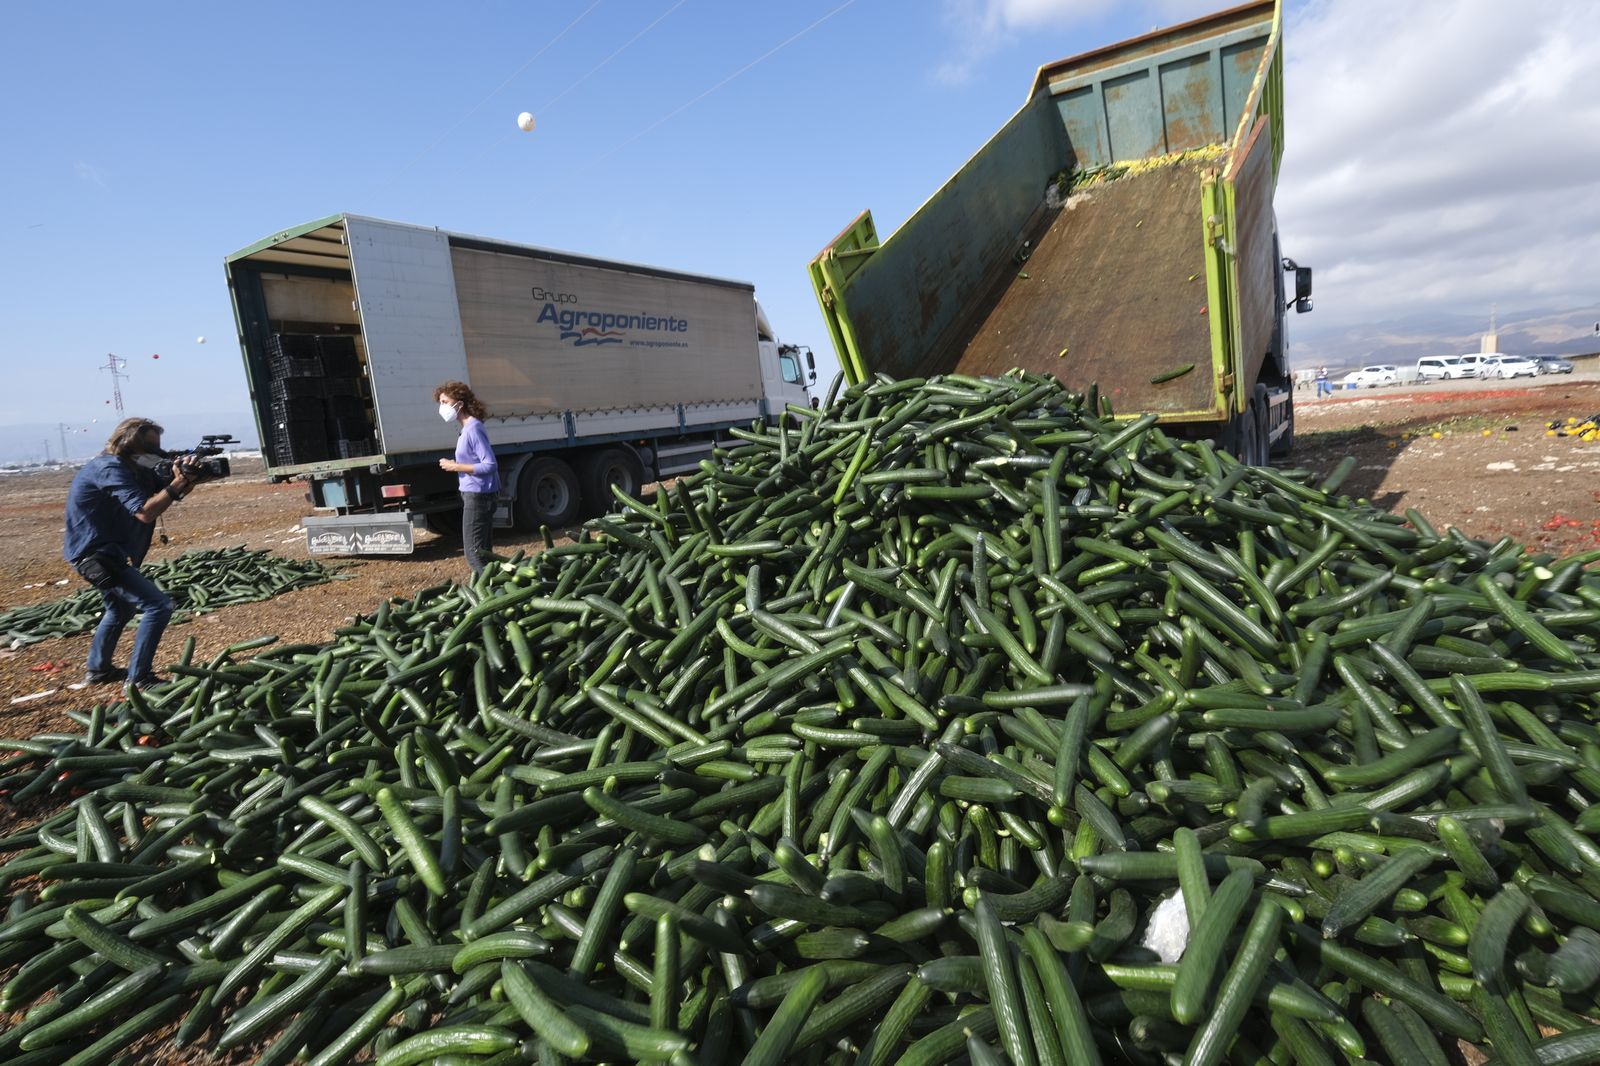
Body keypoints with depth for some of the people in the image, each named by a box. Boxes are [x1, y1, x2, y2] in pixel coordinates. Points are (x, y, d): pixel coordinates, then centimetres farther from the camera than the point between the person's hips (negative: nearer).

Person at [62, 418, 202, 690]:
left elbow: (163, 493, 3)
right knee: (159, 605, -16)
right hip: (96, 555, -11)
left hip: (105, 553, 11)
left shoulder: (134, 467, 7)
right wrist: (178, 482, -30)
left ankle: (99, 669, 46)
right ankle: (138, 678, -10)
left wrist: (184, 481, -16)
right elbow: (145, 512, -31)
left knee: (121, 609, 29)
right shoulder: (111, 468, -22)